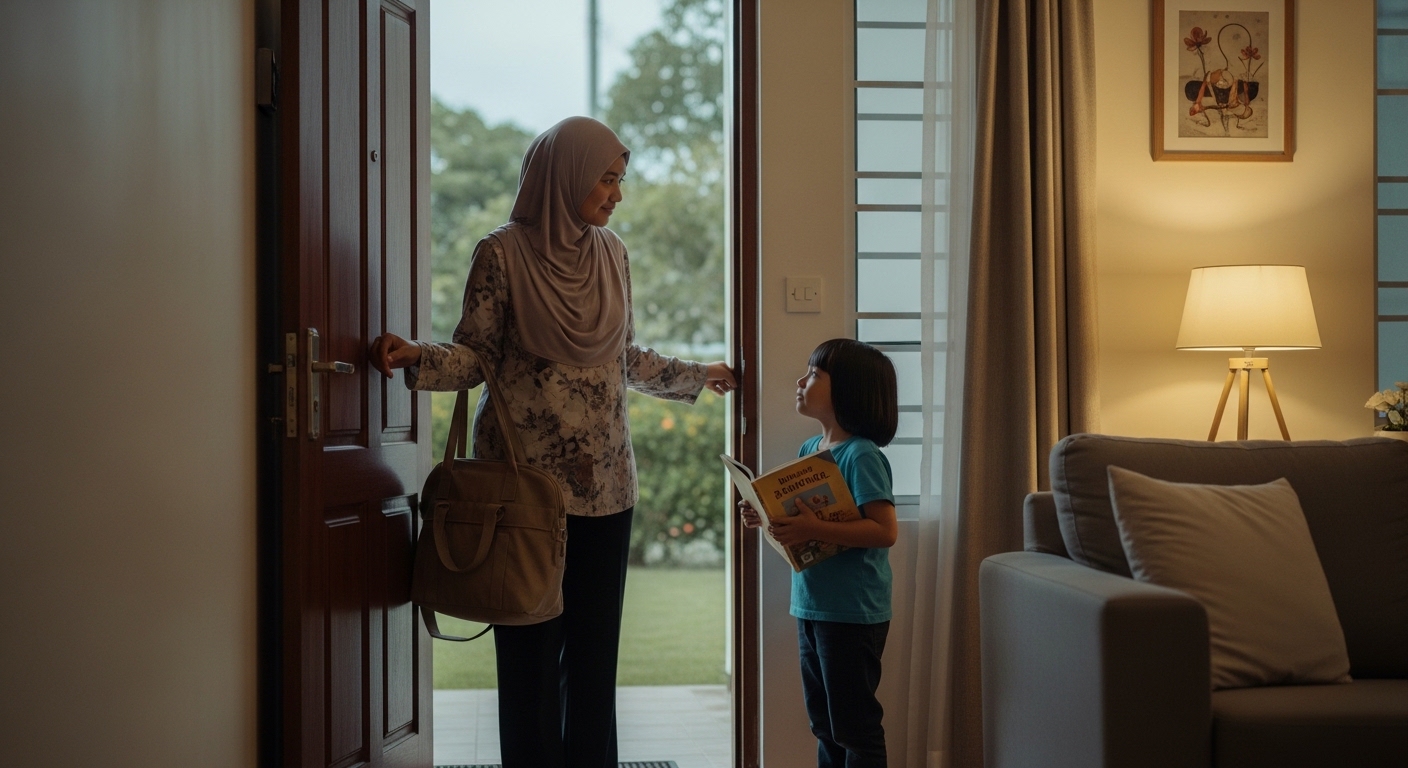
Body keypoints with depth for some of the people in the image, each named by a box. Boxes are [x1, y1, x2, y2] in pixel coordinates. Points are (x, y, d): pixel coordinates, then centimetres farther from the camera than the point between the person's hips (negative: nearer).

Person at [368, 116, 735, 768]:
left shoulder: (610, 252, 10)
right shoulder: (502, 253, -5)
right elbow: (475, 356, -6)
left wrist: (697, 376, 29)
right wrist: (415, 357, -24)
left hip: (604, 480, 5)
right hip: (528, 474, -5)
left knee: (595, 641, 7)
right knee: (531, 646, 0)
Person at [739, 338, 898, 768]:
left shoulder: (862, 456, -17)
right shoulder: (808, 450, 9)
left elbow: (885, 531, -25)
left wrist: (813, 530, -30)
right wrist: (766, 519, 0)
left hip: (853, 613, -9)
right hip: (811, 605, 9)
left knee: (854, 724, 0)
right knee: (823, 722, 18)